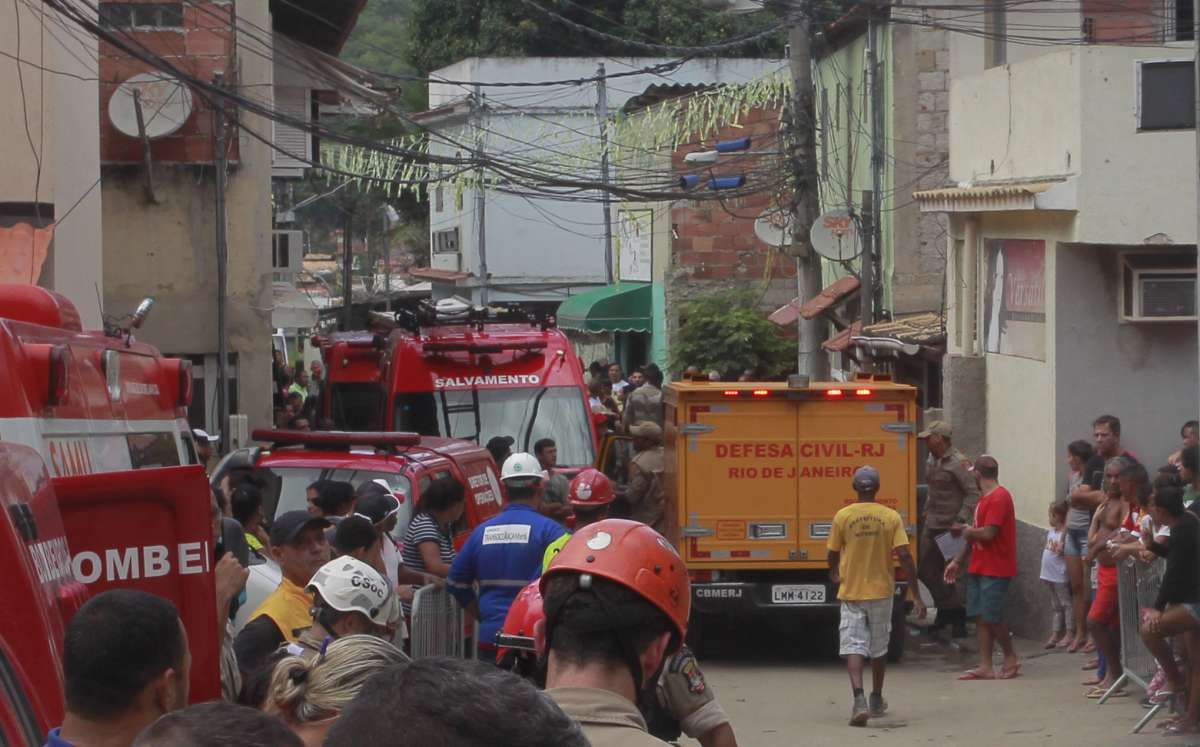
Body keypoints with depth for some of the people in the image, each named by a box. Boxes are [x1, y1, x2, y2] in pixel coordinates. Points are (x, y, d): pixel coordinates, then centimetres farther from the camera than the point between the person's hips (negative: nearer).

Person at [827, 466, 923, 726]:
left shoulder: (842, 516, -6)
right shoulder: (891, 517, -6)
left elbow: (832, 554, 3)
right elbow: (904, 556, -10)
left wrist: (834, 573, 26)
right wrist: (915, 594, -5)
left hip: (851, 591, -1)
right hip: (881, 591, 1)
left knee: (853, 646, -4)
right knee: (879, 647, 17)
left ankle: (859, 699, -24)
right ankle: (876, 701, 31)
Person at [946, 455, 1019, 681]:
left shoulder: (999, 498, -15)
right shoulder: (984, 499, 16)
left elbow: (987, 534, -23)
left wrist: (964, 530, -6)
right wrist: (958, 561, 18)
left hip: (996, 569, -9)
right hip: (978, 567, 9)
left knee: (992, 616, -5)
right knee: (980, 616, 5)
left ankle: (1011, 658, 12)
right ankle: (985, 667, 5)